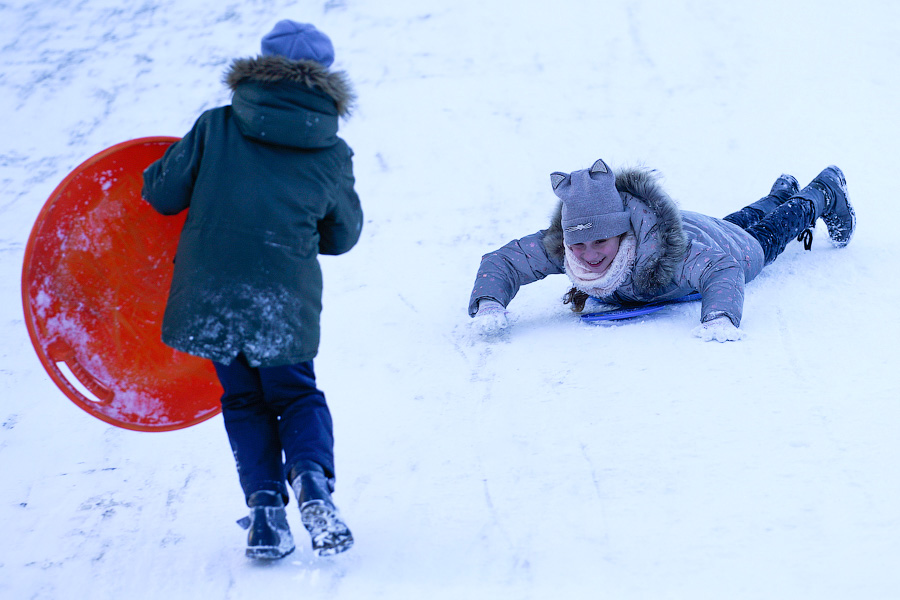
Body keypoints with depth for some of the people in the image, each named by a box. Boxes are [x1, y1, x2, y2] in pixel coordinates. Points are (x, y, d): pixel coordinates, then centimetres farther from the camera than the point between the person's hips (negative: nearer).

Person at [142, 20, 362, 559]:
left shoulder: (216, 126, 2)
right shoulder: (333, 154, 5)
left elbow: (164, 195, 4)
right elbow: (343, 236, 14)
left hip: (210, 292, 0)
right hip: (285, 300, 0)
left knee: (244, 400, 17)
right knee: (295, 394, 18)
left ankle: (265, 506, 2)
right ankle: (312, 477, -10)